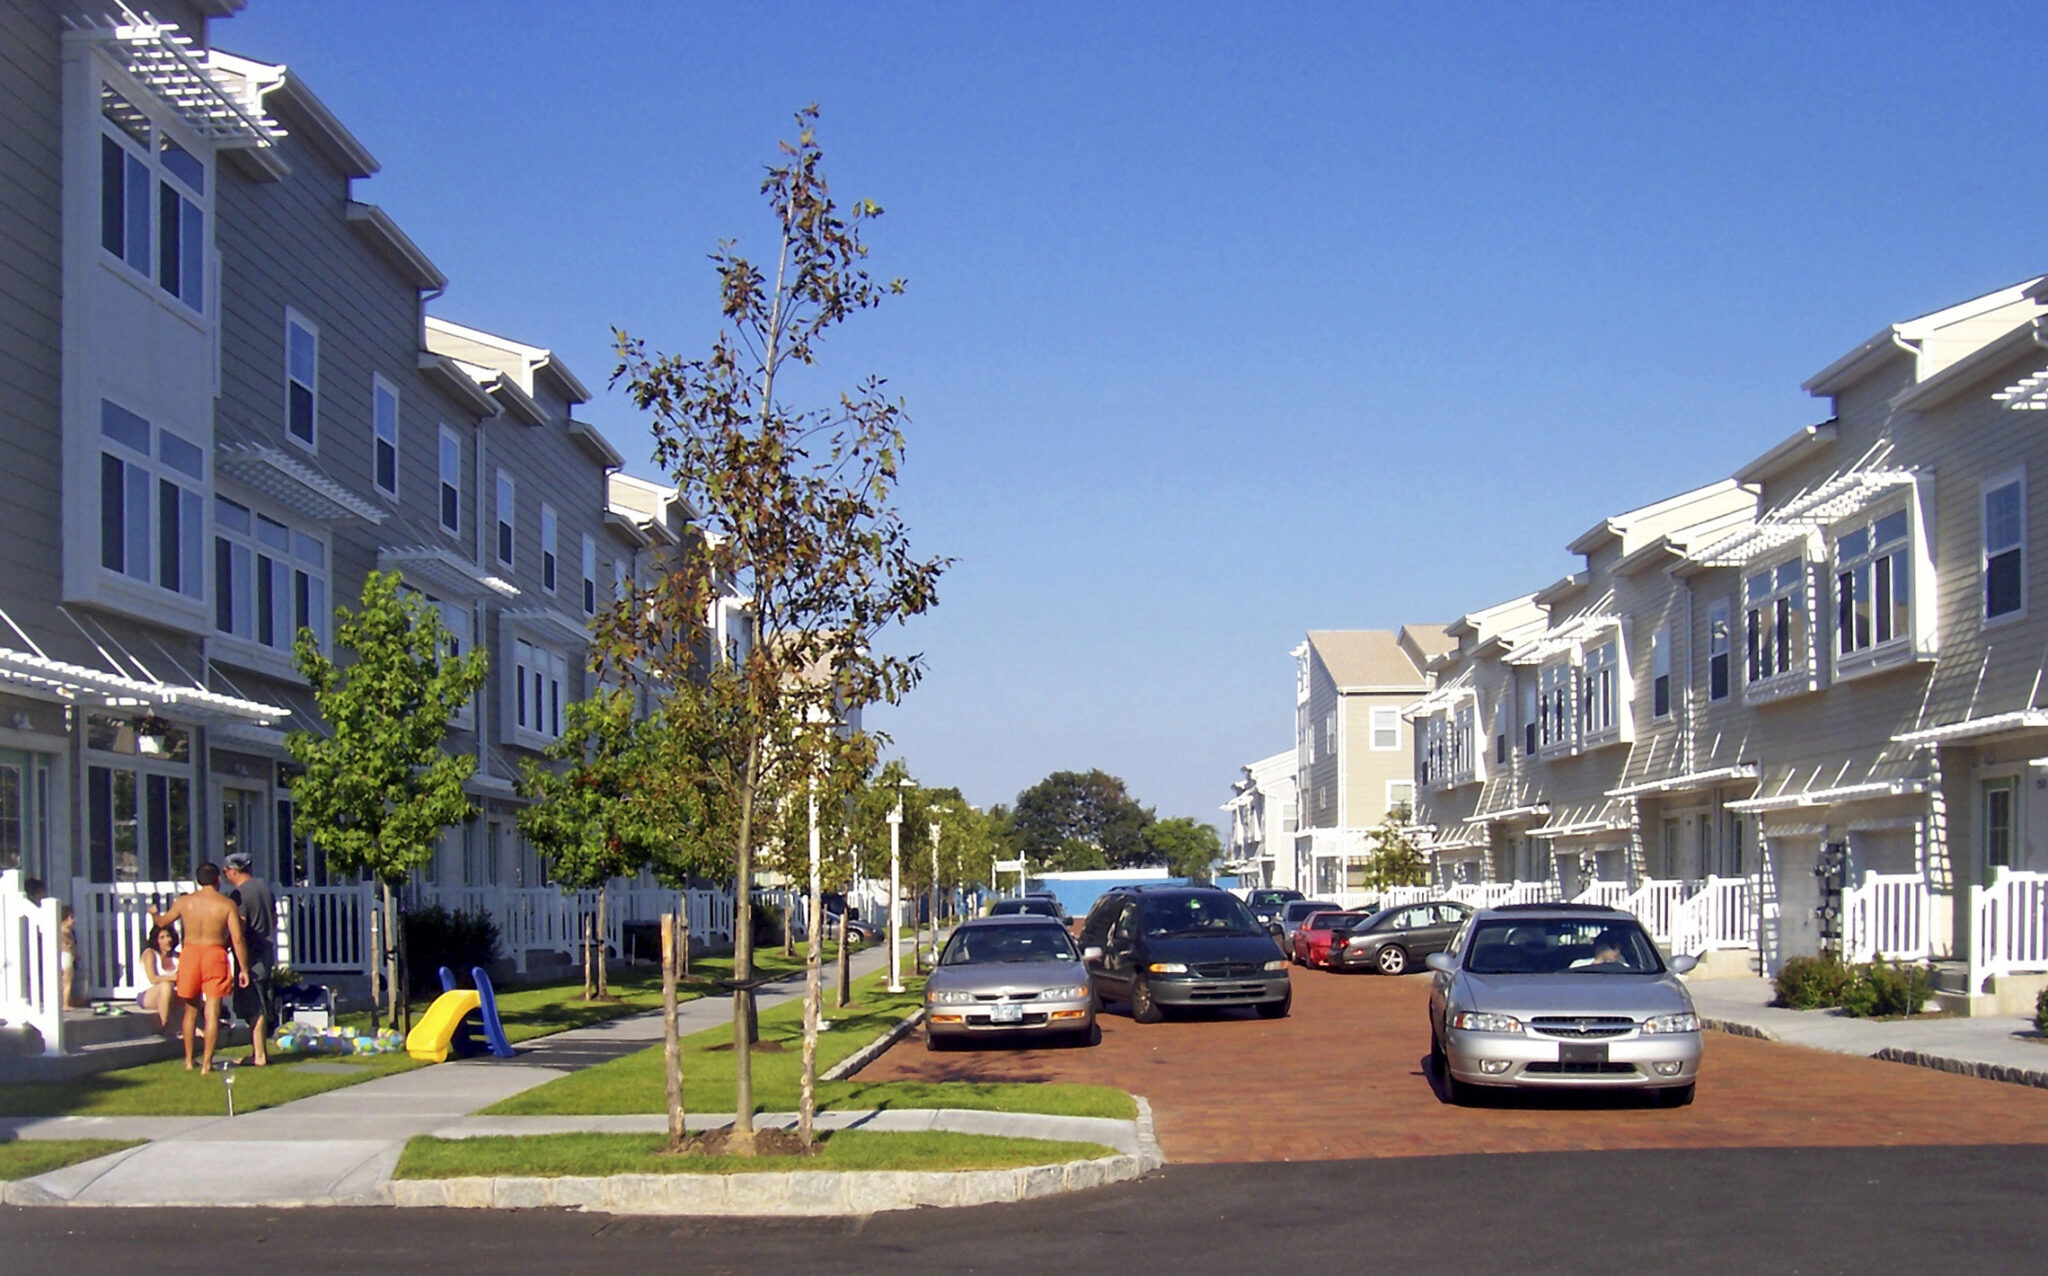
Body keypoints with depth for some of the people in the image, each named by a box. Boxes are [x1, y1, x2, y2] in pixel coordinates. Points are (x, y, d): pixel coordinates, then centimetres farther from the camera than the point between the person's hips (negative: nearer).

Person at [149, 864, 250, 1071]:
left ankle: (189, 1060, 23)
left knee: (191, 1010, 17)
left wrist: (153, 914, 43)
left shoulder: (184, 901, 2)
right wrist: (244, 969, -2)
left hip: (190, 953, 3)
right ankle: (207, 1062, -2)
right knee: (212, 1011, 1)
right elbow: (238, 939, -9)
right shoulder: (227, 904, -6)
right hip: (215, 955, -3)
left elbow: (162, 921, 20)